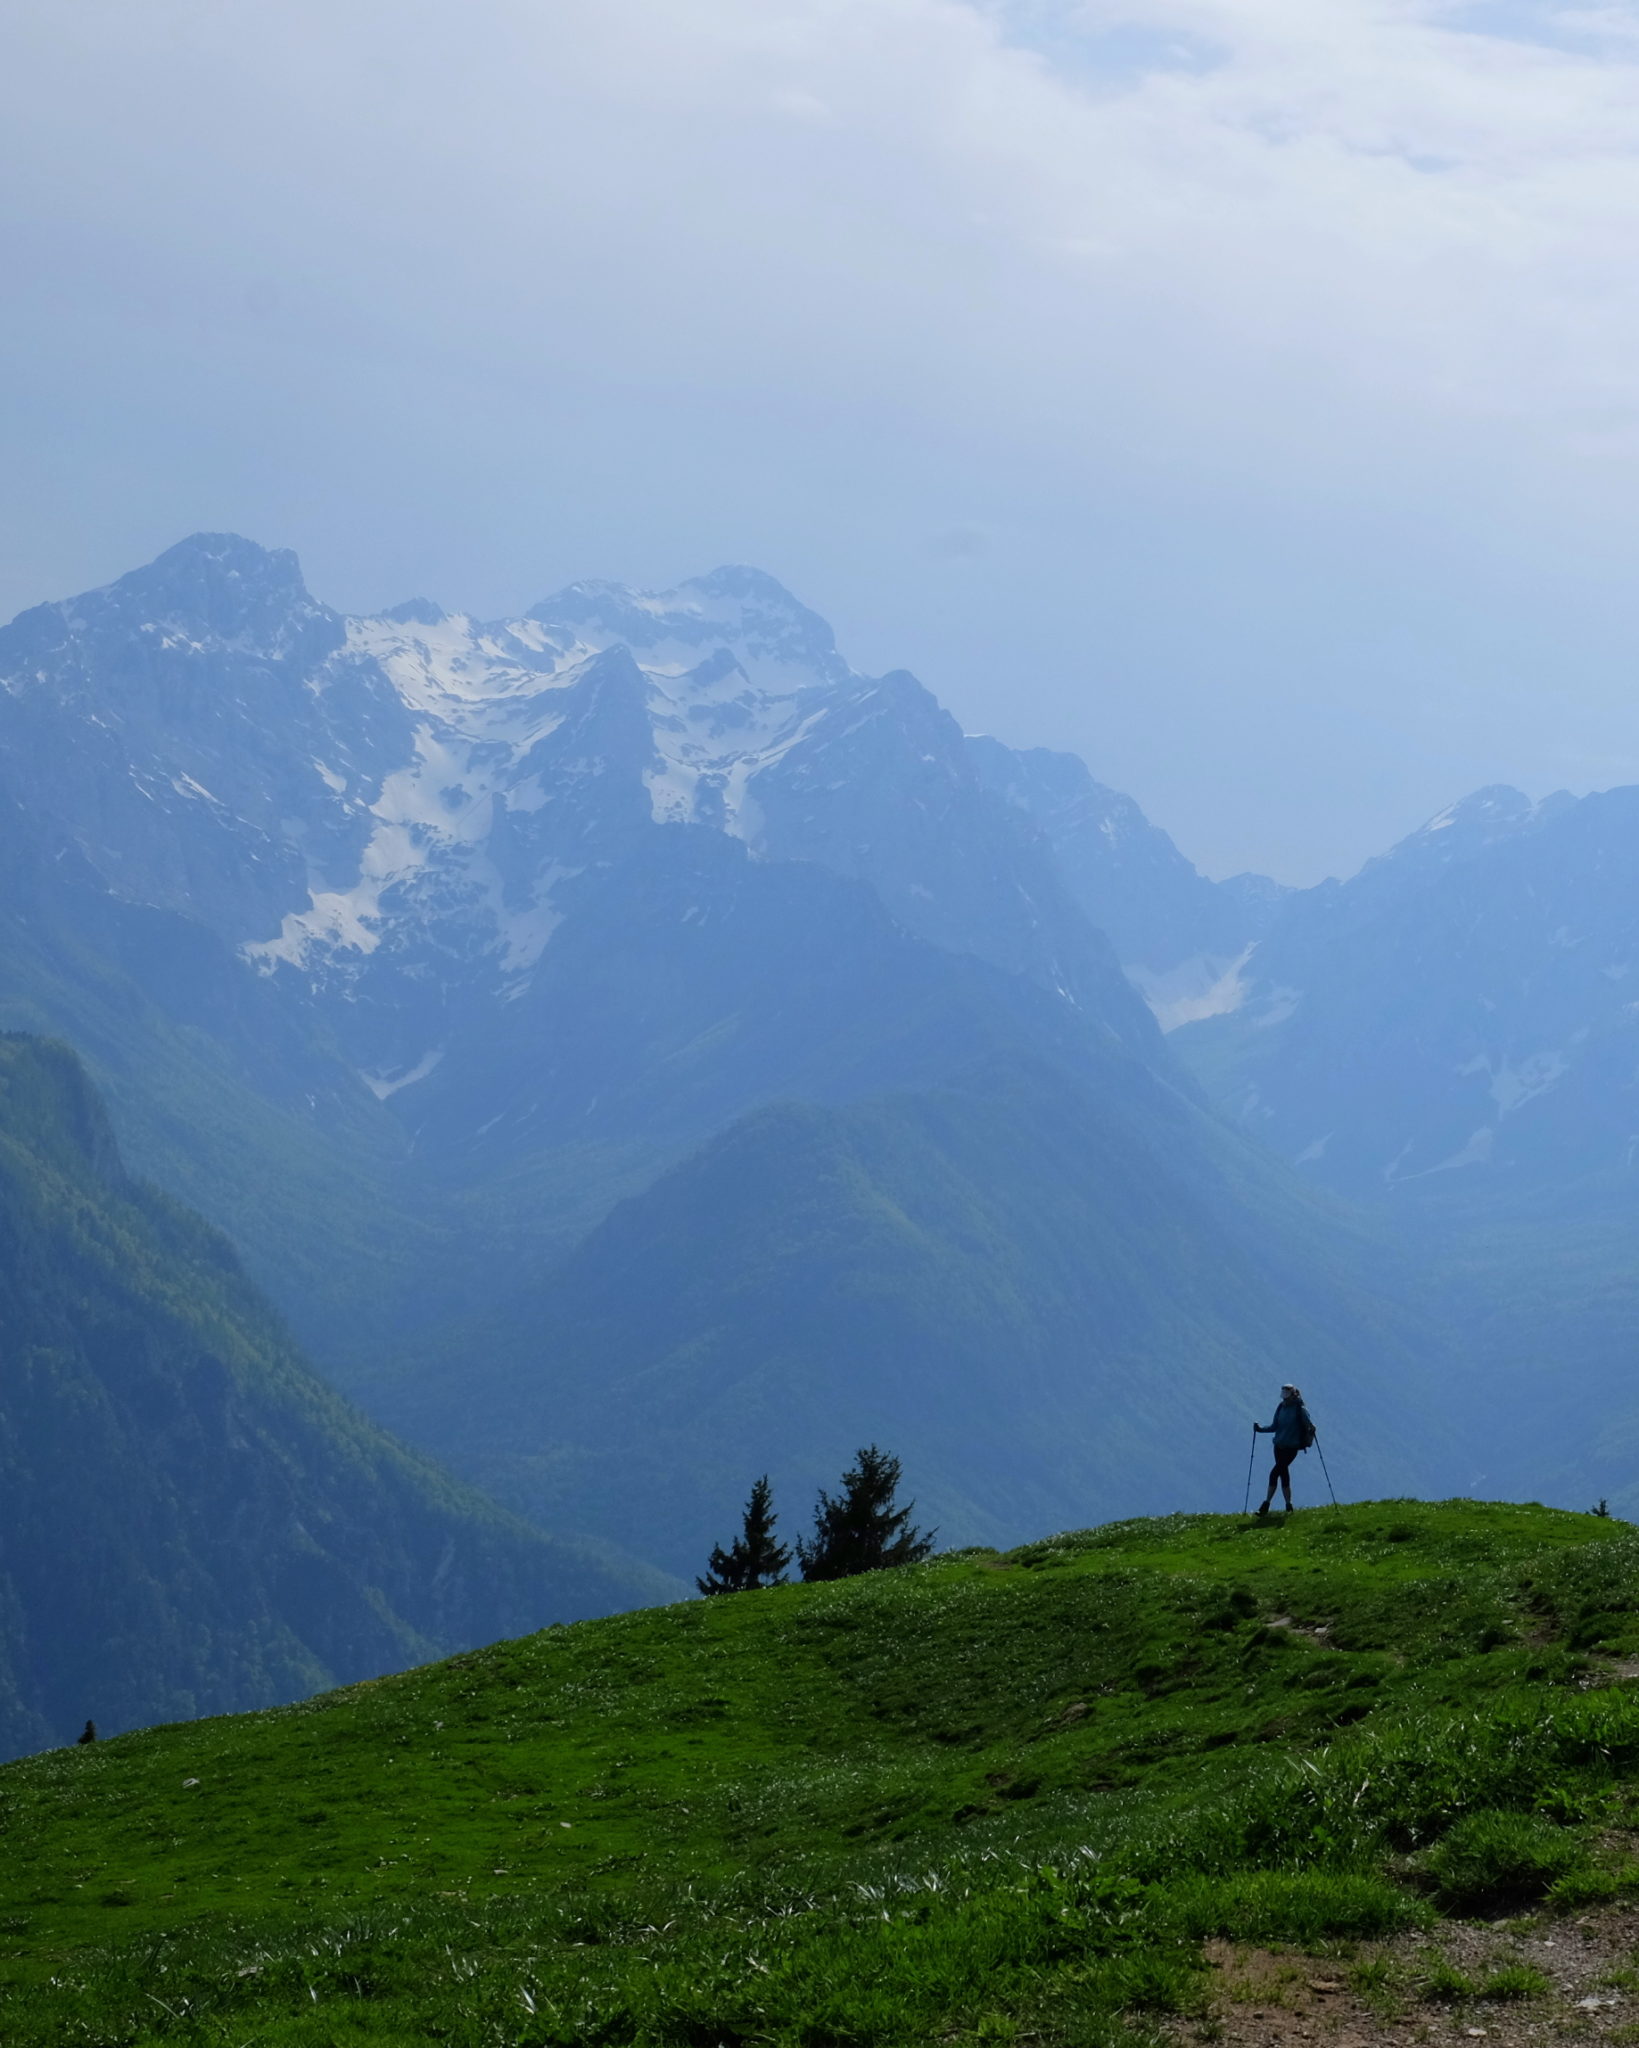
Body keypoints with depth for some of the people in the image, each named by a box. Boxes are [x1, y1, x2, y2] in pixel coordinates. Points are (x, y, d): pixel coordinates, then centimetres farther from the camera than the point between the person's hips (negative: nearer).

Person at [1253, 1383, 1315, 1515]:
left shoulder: (1300, 1409, -8)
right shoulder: (1281, 1408, 10)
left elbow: (1308, 1424, -13)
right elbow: (1275, 1427, 14)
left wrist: (1311, 1429, -35)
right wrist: (1260, 1428, 2)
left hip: (1291, 1447, -6)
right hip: (1279, 1445, 6)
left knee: (1274, 1473, -13)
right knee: (1283, 1474, 5)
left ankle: (1266, 1504, -8)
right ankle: (1288, 1506, 11)